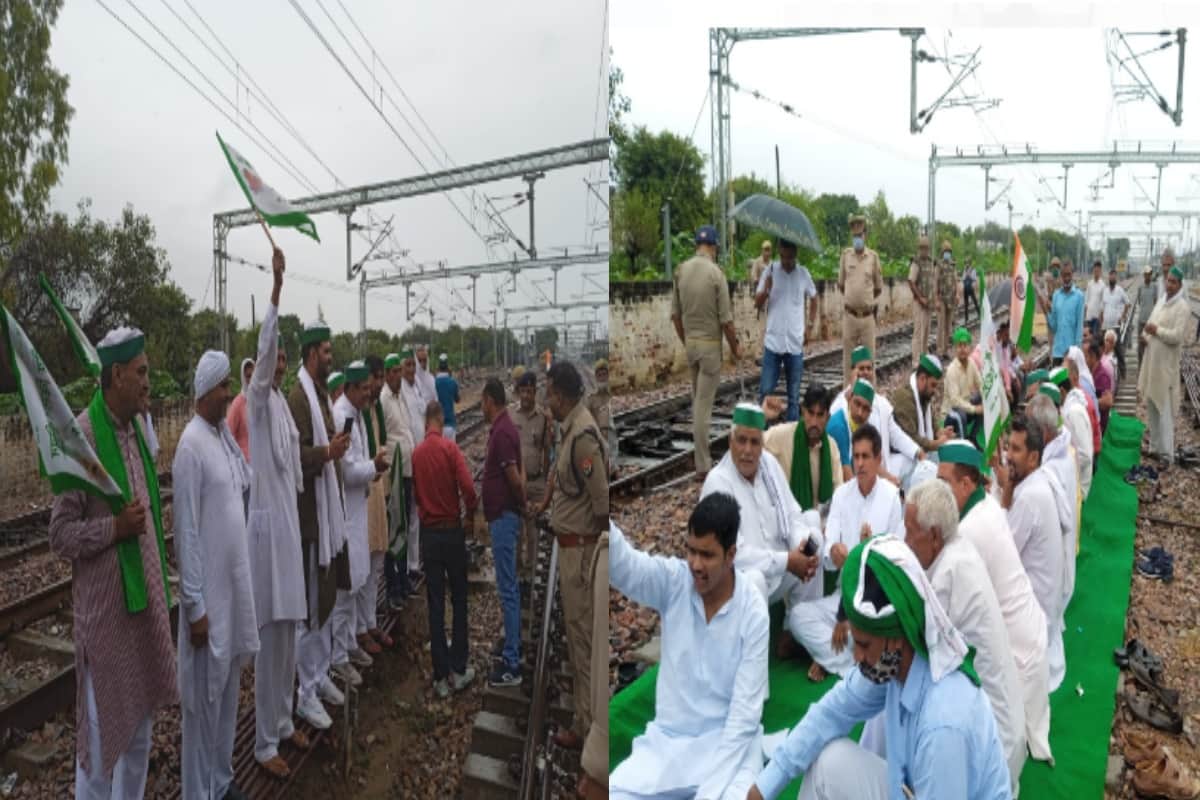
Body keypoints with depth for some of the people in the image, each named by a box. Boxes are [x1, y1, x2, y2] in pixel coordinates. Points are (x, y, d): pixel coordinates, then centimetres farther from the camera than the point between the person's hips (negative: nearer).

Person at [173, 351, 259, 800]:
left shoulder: (226, 435, 8)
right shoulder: (191, 446, -18)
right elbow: (187, 531, -19)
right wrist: (194, 605, -18)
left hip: (235, 580, 8)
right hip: (207, 591, -8)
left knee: (229, 685, 19)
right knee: (205, 693, 5)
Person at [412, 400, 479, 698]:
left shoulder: (416, 453, 2)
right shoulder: (450, 448, -11)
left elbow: (416, 494, 8)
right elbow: (468, 489, -19)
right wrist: (470, 518, -3)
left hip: (428, 533, 3)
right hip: (452, 531, -3)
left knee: (435, 605, 6)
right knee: (459, 601, 9)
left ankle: (441, 677, 10)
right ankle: (458, 670, 14)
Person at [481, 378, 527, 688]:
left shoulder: (502, 431, -19)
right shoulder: (503, 428, 13)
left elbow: (515, 477, -24)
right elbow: (513, 474, 21)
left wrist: (524, 504, -8)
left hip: (504, 518, -11)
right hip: (502, 517, 11)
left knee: (507, 590, -6)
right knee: (509, 588, 15)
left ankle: (511, 665, -1)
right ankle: (513, 653, 24)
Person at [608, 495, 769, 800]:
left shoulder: (754, 613, -14)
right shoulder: (673, 580, -8)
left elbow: (745, 712, -13)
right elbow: (621, 562, -27)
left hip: (728, 741, -2)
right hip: (667, 738, 3)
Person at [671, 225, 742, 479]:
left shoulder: (681, 270, 0)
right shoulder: (716, 273, -16)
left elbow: (675, 314, 5)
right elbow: (726, 319, -14)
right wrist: (735, 348, 0)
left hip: (689, 342, 6)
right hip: (710, 344, -5)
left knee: (698, 401, 18)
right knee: (703, 405, -3)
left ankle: (703, 454, 28)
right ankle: (703, 465, 3)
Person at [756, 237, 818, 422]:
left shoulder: (803, 273, 1)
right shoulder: (770, 271, -2)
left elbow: (813, 298, 18)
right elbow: (757, 304, -2)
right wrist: (765, 290, -22)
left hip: (795, 343, 1)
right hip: (773, 342, -1)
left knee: (794, 395, 8)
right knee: (765, 391, -1)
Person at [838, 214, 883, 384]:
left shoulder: (873, 256, -1)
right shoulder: (845, 255, 1)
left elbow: (879, 288, 9)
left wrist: (866, 300, 12)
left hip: (868, 316, -1)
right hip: (849, 315, 1)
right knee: (848, 357, 7)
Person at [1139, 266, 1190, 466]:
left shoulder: (1182, 308, -12)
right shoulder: (1161, 301, 14)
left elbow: (1177, 336, -21)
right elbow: (1150, 324, 20)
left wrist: (1157, 330, -16)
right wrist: (1145, 334, 0)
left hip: (1166, 363, -9)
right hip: (1152, 360, 9)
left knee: (1165, 409, -7)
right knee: (1151, 406, 15)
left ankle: (1167, 453, -2)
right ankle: (1155, 446, 27)